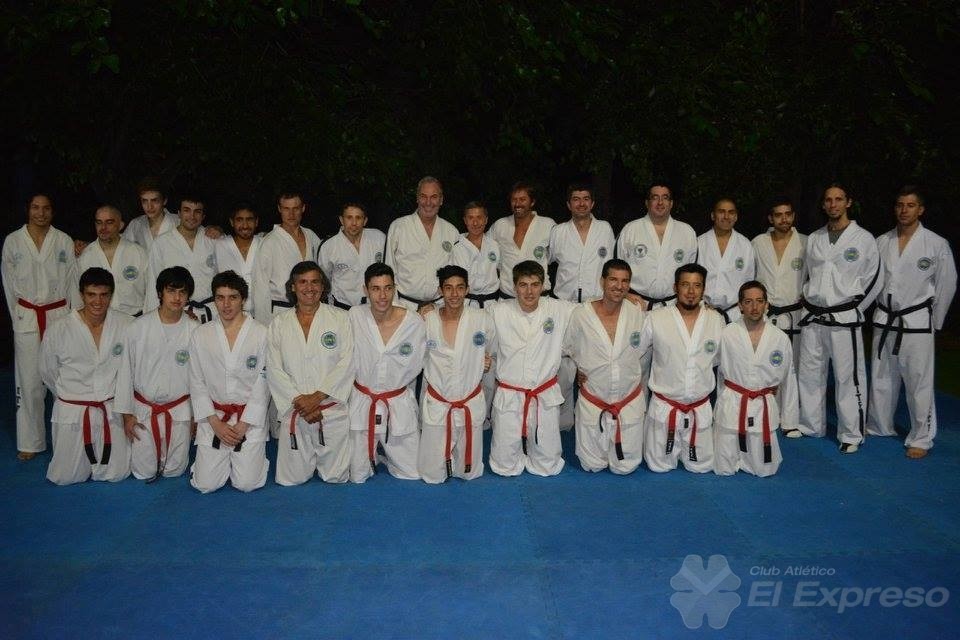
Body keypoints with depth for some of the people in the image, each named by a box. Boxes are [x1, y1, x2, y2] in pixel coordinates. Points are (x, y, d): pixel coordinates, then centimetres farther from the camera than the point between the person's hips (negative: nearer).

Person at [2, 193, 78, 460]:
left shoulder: (64, 241, 3)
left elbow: (72, 282, 6)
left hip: (59, 314, 0)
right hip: (27, 318, 0)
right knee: (29, 380, 1)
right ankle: (30, 441, 11)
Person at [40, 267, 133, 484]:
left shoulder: (126, 325, -10)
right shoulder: (59, 330, -11)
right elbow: (48, 373, 5)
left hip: (113, 409, 0)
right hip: (72, 411, 0)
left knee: (116, 474, 2)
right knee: (65, 477, 4)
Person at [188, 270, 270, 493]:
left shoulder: (261, 334, -6)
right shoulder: (201, 335, 1)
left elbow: (263, 383, -6)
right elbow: (197, 383, 3)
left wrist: (242, 425, -11)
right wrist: (215, 423, -7)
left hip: (250, 416, -2)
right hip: (213, 417, 2)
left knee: (246, 483, -10)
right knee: (206, 484, -6)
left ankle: (249, 455, 23)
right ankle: (223, 456, 26)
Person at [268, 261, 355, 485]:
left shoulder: (340, 318, 0)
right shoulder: (279, 323, 4)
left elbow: (346, 364, -8)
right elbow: (274, 370, -1)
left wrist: (316, 397, -15)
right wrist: (299, 401, -12)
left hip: (332, 410, -1)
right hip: (293, 412, 1)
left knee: (336, 477, 5)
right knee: (291, 479, 8)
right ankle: (307, 461, 40)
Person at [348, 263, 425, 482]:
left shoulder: (414, 323, -14)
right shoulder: (355, 316, -13)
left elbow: (415, 367, 0)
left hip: (400, 404, 0)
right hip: (362, 402, 0)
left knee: (412, 474, 9)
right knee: (357, 476, 9)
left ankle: (384, 452, 38)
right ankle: (372, 453, 42)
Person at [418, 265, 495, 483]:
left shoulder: (482, 320, -11)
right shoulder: (427, 322, -11)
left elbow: (491, 352, 9)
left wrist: (488, 361, -3)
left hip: (471, 405, 1)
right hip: (437, 406, 0)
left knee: (469, 472, 14)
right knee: (432, 475, 8)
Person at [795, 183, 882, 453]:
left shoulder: (863, 238, -3)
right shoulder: (814, 238, 10)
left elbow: (874, 280, 0)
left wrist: (853, 309, 0)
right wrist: (808, 301, 10)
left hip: (844, 319, -5)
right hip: (812, 317, 5)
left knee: (848, 377, -2)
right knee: (809, 373, 12)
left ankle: (851, 435, 10)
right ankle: (810, 425, 27)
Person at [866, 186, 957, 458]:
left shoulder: (937, 244, -5)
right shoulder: (881, 242, 5)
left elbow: (946, 285, 0)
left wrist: (934, 322, 3)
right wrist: (881, 312, 10)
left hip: (916, 324, -4)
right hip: (884, 322, 4)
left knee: (919, 383, -2)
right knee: (882, 379, 14)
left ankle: (921, 439, 11)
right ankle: (879, 427, 30)